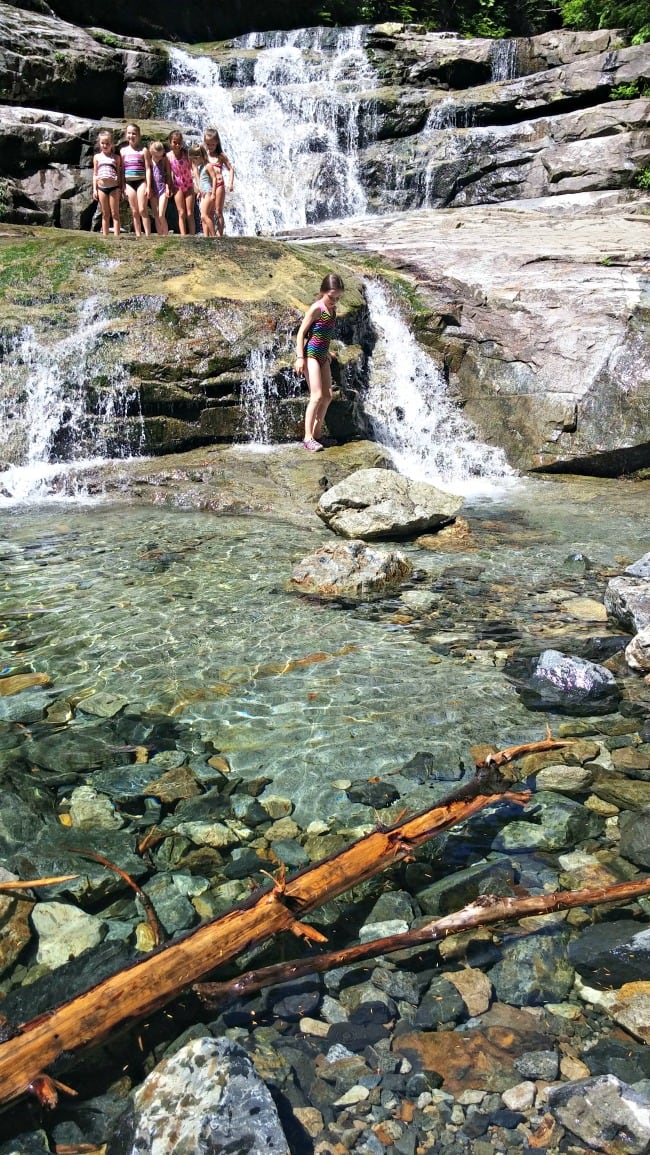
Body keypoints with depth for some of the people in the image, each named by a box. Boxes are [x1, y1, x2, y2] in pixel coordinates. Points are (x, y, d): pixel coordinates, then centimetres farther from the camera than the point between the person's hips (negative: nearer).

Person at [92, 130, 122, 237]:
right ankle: (105, 236, 8)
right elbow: (95, 174, 10)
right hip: (101, 187, 2)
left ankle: (116, 236, -4)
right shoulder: (97, 157, 10)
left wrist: (120, 188, -1)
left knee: (115, 213, -2)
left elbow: (119, 173, 6)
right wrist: (94, 189, 3)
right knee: (105, 214, 6)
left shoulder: (116, 157, 6)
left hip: (113, 187, -2)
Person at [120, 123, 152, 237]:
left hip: (141, 181, -3)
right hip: (129, 183, 3)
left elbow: (148, 169, -2)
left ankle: (148, 235, -11)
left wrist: (148, 186, -9)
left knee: (143, 210, -11)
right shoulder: (123, 150, 9)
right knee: (134, 212, 4)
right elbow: (122, 170, 11)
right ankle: (138, 236, 7)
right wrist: (123, 187, 5)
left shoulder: (143, 150, 1)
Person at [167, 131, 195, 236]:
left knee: (190, 214, 0)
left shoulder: (186, 153, -12)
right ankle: (183, 237, 2)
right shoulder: (168, 156, -8)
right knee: (181, 213, 2)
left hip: (189, 185, -1)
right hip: (177, 186, 1)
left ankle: (192, 238, 3)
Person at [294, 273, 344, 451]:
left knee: (327, 396, 6)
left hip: (322, 356, 8)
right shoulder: (316, 308, -13)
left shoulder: (332, 310, 10)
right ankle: (308, 437, -16)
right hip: (311, 355, -8)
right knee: (317, 396, -16)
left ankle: (316, 433, 14)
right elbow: (301, 332, -13)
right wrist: (300, 357, -19)